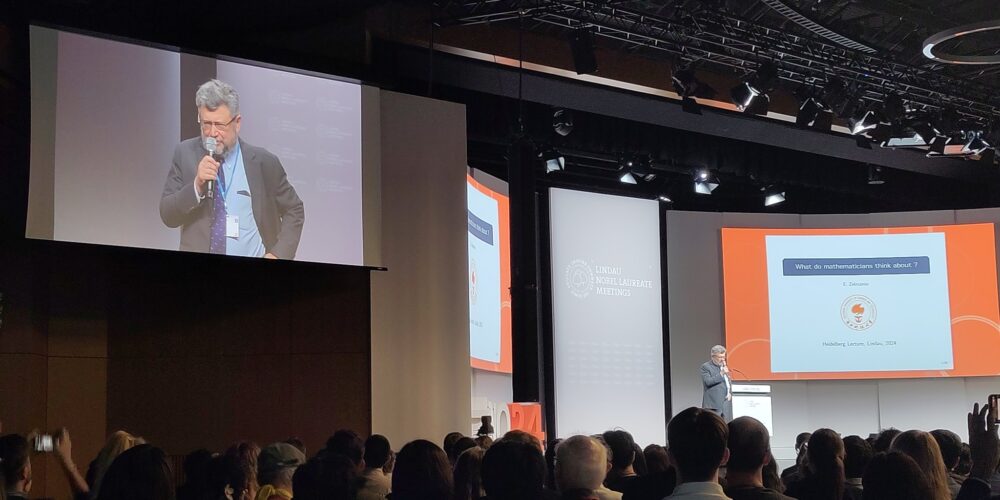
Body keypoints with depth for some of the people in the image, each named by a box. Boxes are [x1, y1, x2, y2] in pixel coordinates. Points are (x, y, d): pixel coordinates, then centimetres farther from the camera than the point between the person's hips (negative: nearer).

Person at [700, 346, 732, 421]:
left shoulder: (724, 366, 19)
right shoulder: (705, 366, -4)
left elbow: (729, 382, 25)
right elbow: (708, 382, -16)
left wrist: (730, 393, 7)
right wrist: (721, 374, -19)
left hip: (726, 403, 7)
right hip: (713, 403, -7)